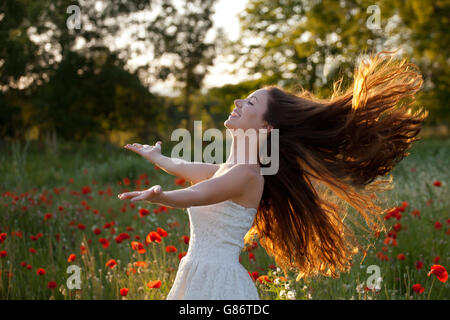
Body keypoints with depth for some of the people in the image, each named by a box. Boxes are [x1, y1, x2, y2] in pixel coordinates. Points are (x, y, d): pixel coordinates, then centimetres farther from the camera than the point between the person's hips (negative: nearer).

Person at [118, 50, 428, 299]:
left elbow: (194, 195, -33)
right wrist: (156, 156, 51)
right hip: (195, 278, 9)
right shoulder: (225, 170, 12)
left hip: (219, 281, -9)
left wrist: (158, 195, -52)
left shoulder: (247, 174, -16)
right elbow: (182, 167, 33)